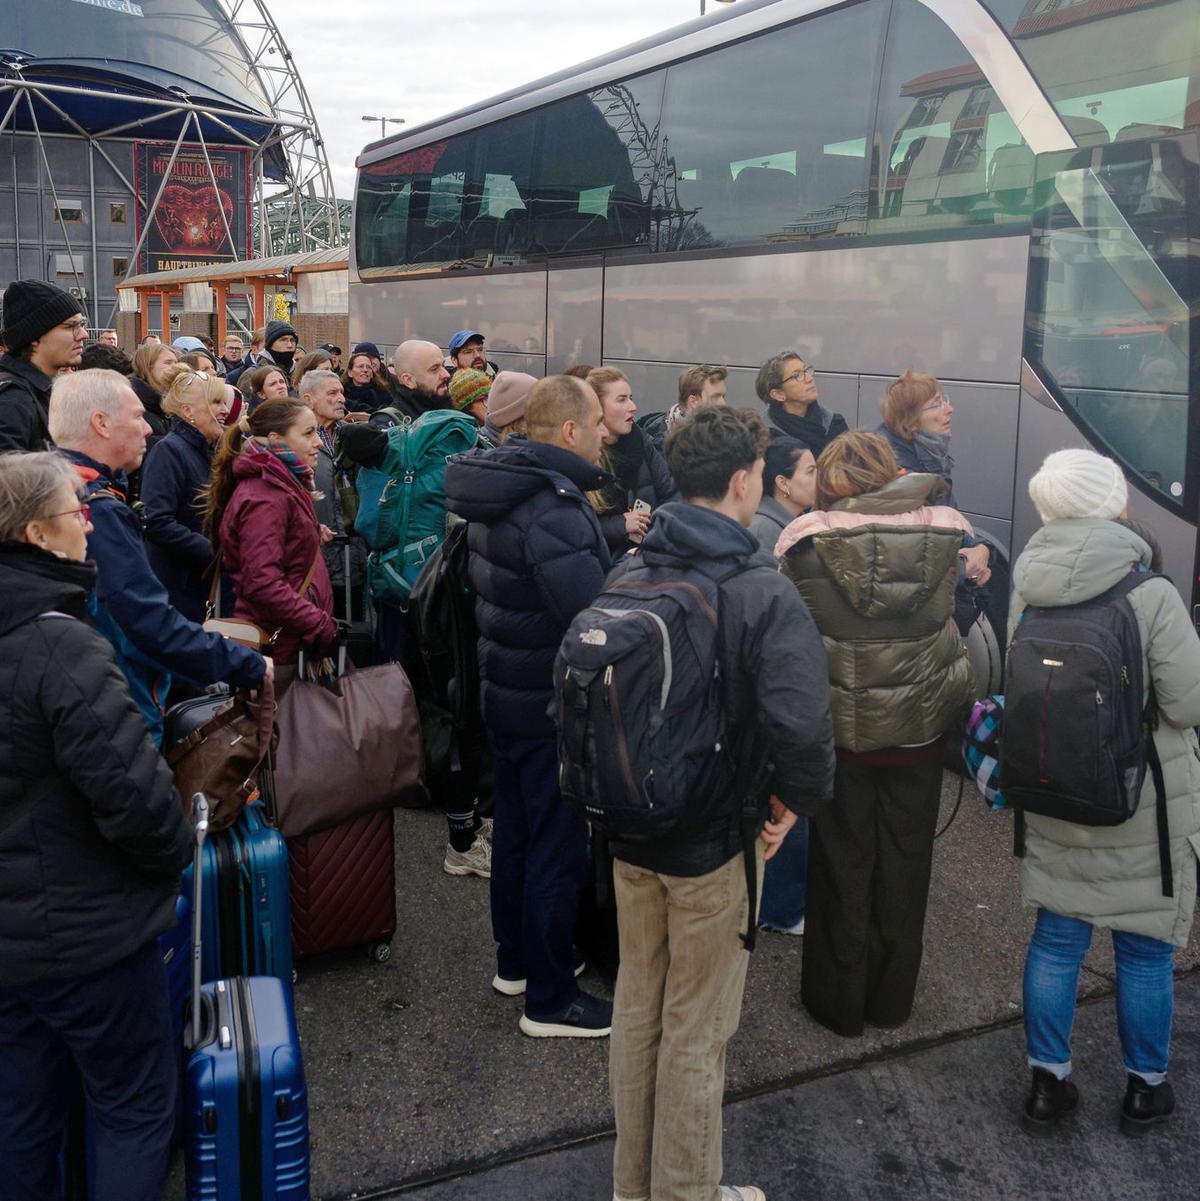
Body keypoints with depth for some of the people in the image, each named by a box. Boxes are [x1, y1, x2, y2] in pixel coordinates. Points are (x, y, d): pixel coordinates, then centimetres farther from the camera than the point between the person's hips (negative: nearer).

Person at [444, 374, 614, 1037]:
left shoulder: (502, 494, 6)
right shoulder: (553, 508, -26)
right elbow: (594, 616, -33)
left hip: (506, 692, 10)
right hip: (553, 706, -10)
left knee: (515, 830, 21)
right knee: (558, 848, 3)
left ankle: (515, 961, 38)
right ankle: (549, 999, 17)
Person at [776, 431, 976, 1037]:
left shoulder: (805, 538, -13)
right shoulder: (948, 529, -7)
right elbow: (971, 617, 0)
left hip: (839, 729, -2)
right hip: (920, 728, 2)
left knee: (842, 859, 15)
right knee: (904, 860, 18)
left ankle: (837, 1000, 28)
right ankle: (891, 998, 33)